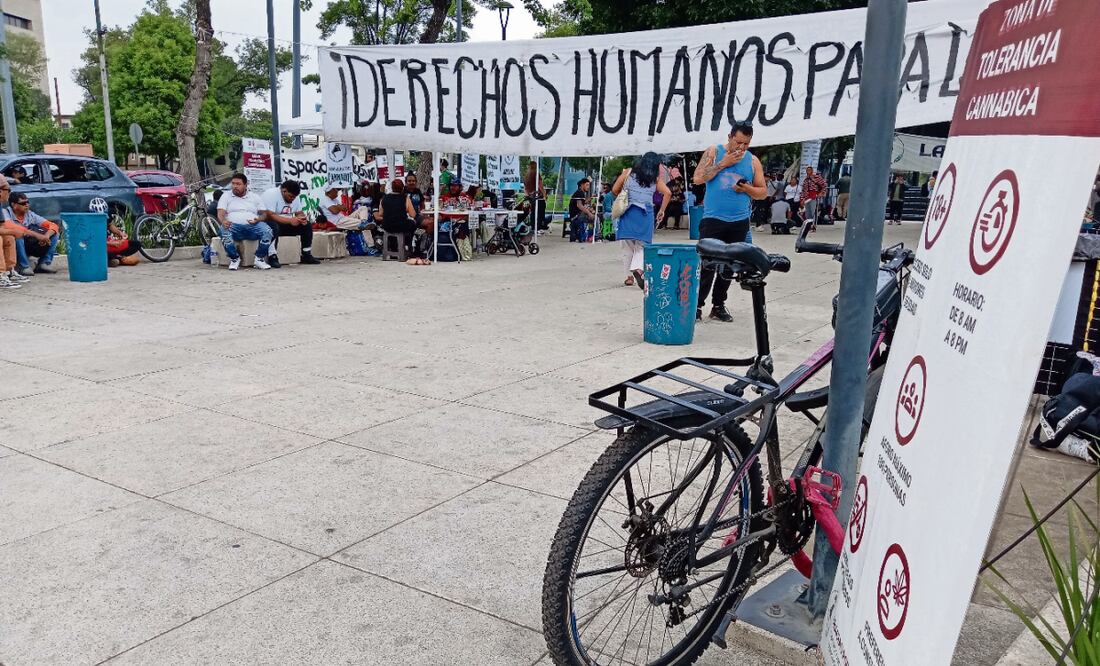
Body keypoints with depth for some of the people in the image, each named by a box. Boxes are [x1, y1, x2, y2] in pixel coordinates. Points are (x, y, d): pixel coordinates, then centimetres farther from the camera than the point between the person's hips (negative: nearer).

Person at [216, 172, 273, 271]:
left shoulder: (255, 197, 21)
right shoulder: (226, 196, 17)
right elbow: (220, 213, 4)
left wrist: (259, 219, -11)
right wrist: (223, 221, -21)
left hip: (252, 226, 1)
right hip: (233, 226, -1)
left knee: (267, 230, -31)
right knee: (224, 232, -37)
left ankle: (259, 259, -16)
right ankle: (235, 259, -14)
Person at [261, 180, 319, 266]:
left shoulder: (294, 197, 4)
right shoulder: (271, 194, -21)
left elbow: (299, 213, 8)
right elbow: (269, 215, -30)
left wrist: (301, 218, -18)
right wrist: (290, 220, -34)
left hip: (285, 224, 7)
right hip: (268, 223, -7)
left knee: (307, 225, -6)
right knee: (273, 226, -40)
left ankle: (306, 256, 0)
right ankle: (272, 258, -36)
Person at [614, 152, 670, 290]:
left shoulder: (628, 173, 8)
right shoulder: (655, 179, 8)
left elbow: (614, 190, 6)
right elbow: (667, 192, -3)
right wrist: (662, 211, 6)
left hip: (628, 213, 1)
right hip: (645, 215, -1)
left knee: (628, 247, 10)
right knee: (642, 246, 4)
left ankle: (629, 276, 9)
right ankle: (638, 268, -22)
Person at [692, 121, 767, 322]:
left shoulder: (753, 161, 9)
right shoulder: (714, 152, 3)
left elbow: (763, 192, 12)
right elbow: (698, 178, -7)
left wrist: (747, 188, -8)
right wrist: (722, 164, -11)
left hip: (739, 222, 3)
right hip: (713, 219, -3)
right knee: (706, 263, -9)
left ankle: (718, 305, 15)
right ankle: (697, 304, -4)